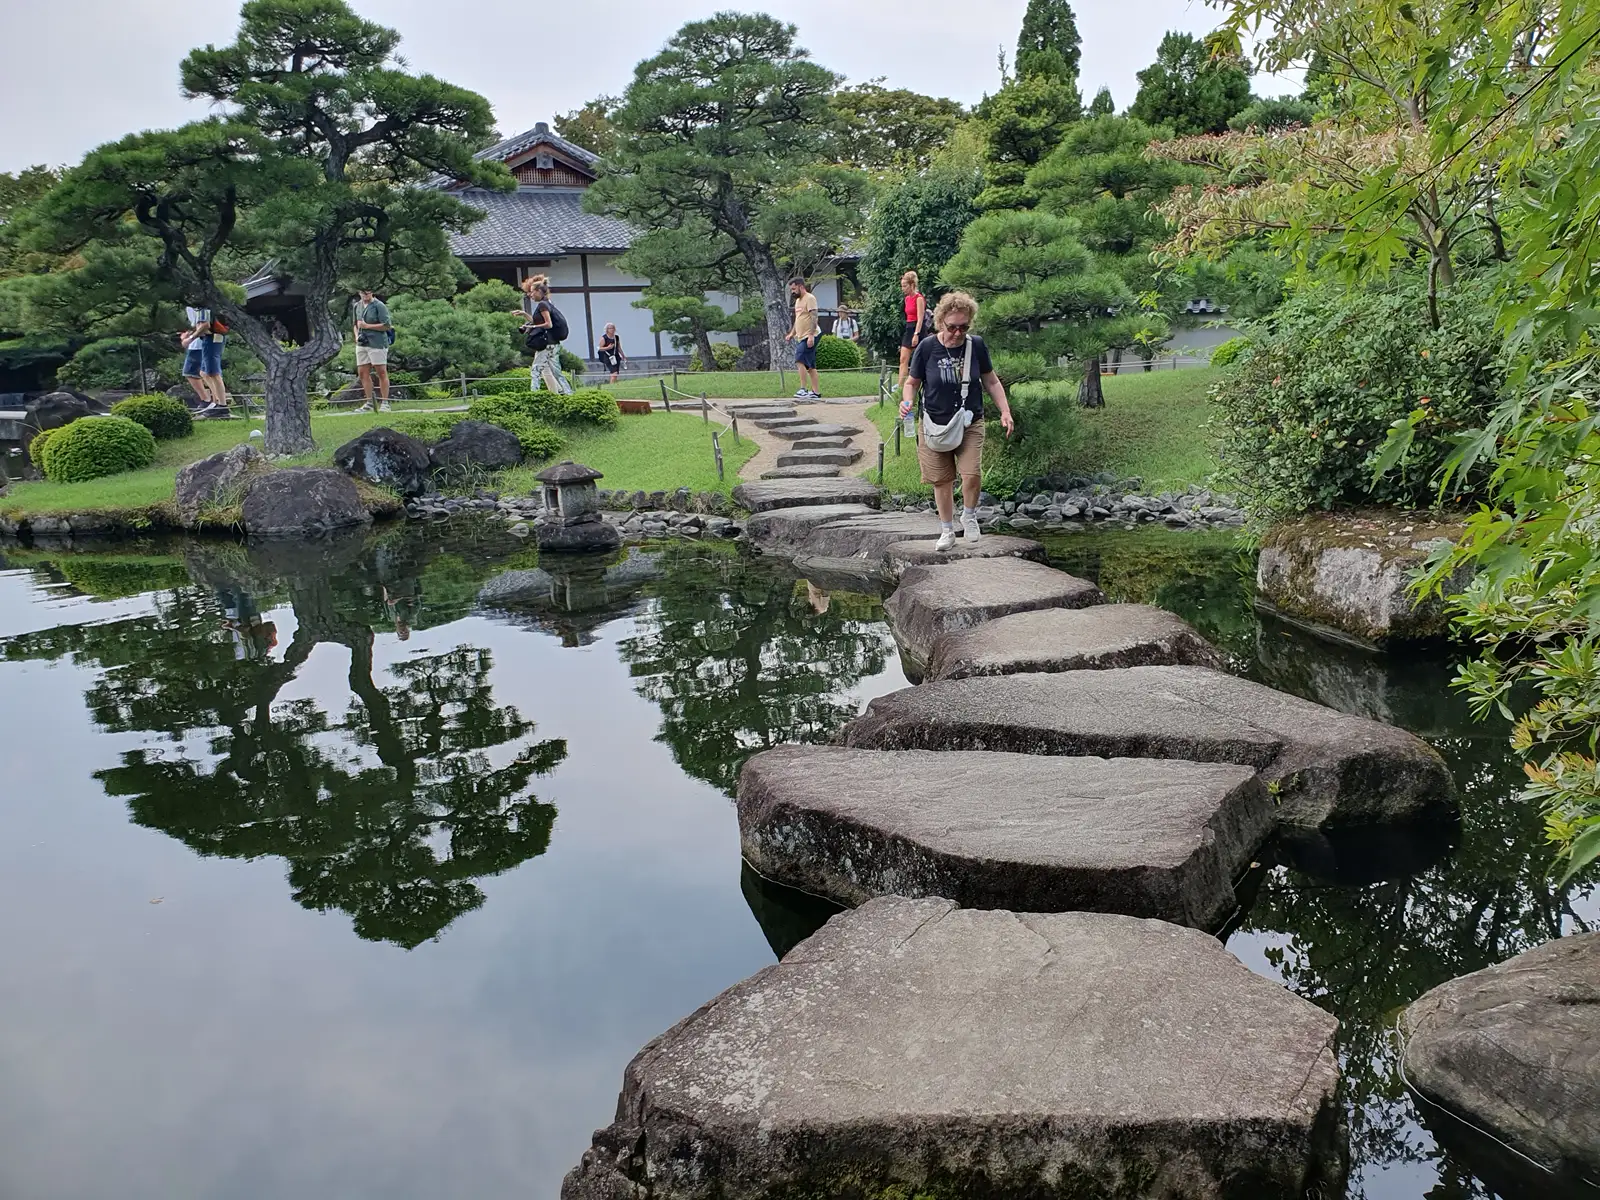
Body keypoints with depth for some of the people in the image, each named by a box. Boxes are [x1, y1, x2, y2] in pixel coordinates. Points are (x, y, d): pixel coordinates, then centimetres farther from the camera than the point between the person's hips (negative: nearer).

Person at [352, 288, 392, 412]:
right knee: (362, 373, 6)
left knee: (381, 372, -5)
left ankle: (384, 403, 0)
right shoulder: (357, 306, 14)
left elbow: (386, 326, -13)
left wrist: (367, 326, -13)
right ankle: (369, 403, 14)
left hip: (377, 343, -7)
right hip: (361, 344, 7)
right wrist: (356, 336, 8)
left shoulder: (379, 306, -7)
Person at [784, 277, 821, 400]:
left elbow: (814, 317, -18)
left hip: (809, 337, -10)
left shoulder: (810, 298, -9)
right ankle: (816, 392, 11)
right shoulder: (798, 301, 20)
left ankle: (803, 390, -21)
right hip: (801, 337, 10)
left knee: (800, 361, -19)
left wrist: (811, 335, -25)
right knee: (810, 366, 9)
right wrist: (791, 334, 18)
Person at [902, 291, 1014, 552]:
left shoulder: (976, 345, -5)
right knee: (942, 480, 6)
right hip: (935, 425, 0)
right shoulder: (927, 347, -10)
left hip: (970, 423, 0)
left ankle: (969, 516, 14)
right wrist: (907, 401, -19)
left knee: (972, 474, -16)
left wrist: (1005, 412, 0)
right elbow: (912, 382, 2)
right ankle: (947, 531, 25)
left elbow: (991, 381, 7)